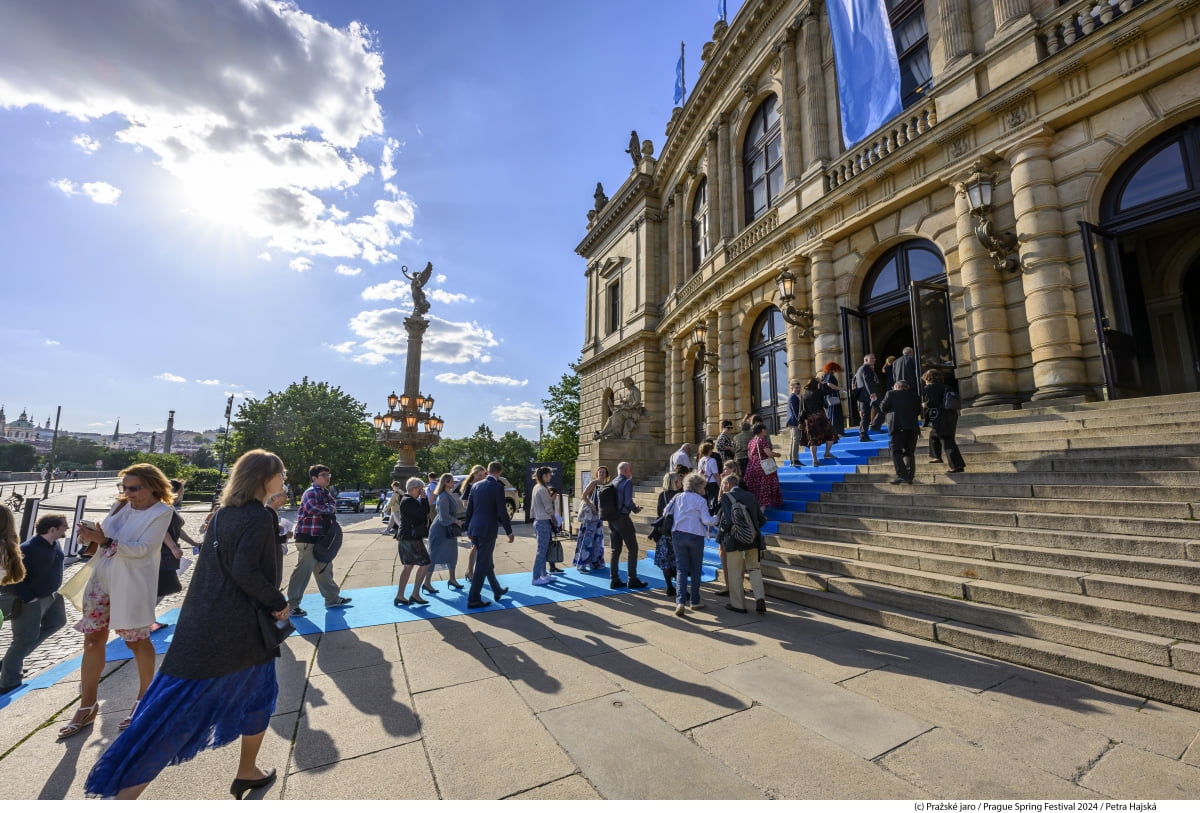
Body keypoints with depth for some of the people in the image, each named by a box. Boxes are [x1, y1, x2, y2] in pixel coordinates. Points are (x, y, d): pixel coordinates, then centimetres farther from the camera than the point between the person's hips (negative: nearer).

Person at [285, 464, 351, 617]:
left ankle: (332, 598, 28)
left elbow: (333, 507, 22)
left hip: (321, 538, 10)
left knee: (325, 568, 17)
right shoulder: (311, 492, -15)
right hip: (308, 538, -10)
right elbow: (312, 508, -34)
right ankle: (292, 605, 7)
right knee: (303, 570, -5)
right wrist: (329, 508, -18)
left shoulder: (326, 493, 14)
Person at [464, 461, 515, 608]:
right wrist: (509, 532, -5)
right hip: (487, 530, -8)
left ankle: (497, 590, 34)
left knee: (486, 562, 19)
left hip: (474, 529, 8)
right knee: (482, 565, 3)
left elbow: (469, 509, 12)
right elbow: (502, 512, -14)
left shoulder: (476, 485, 8)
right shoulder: (498, 486, -12)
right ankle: (473, 599, 9)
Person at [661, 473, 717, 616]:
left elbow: (666, 512, 8)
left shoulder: (678, 497, 4)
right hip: (695, 536, -3)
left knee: (681, 569, 6)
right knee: (695, 570, 13)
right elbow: (707, 520, -13)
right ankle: (694, 601, 21)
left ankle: (680, 601, -7)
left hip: (678, 535, 3)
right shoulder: (701, 500, -7)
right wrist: (716, 518, 6)